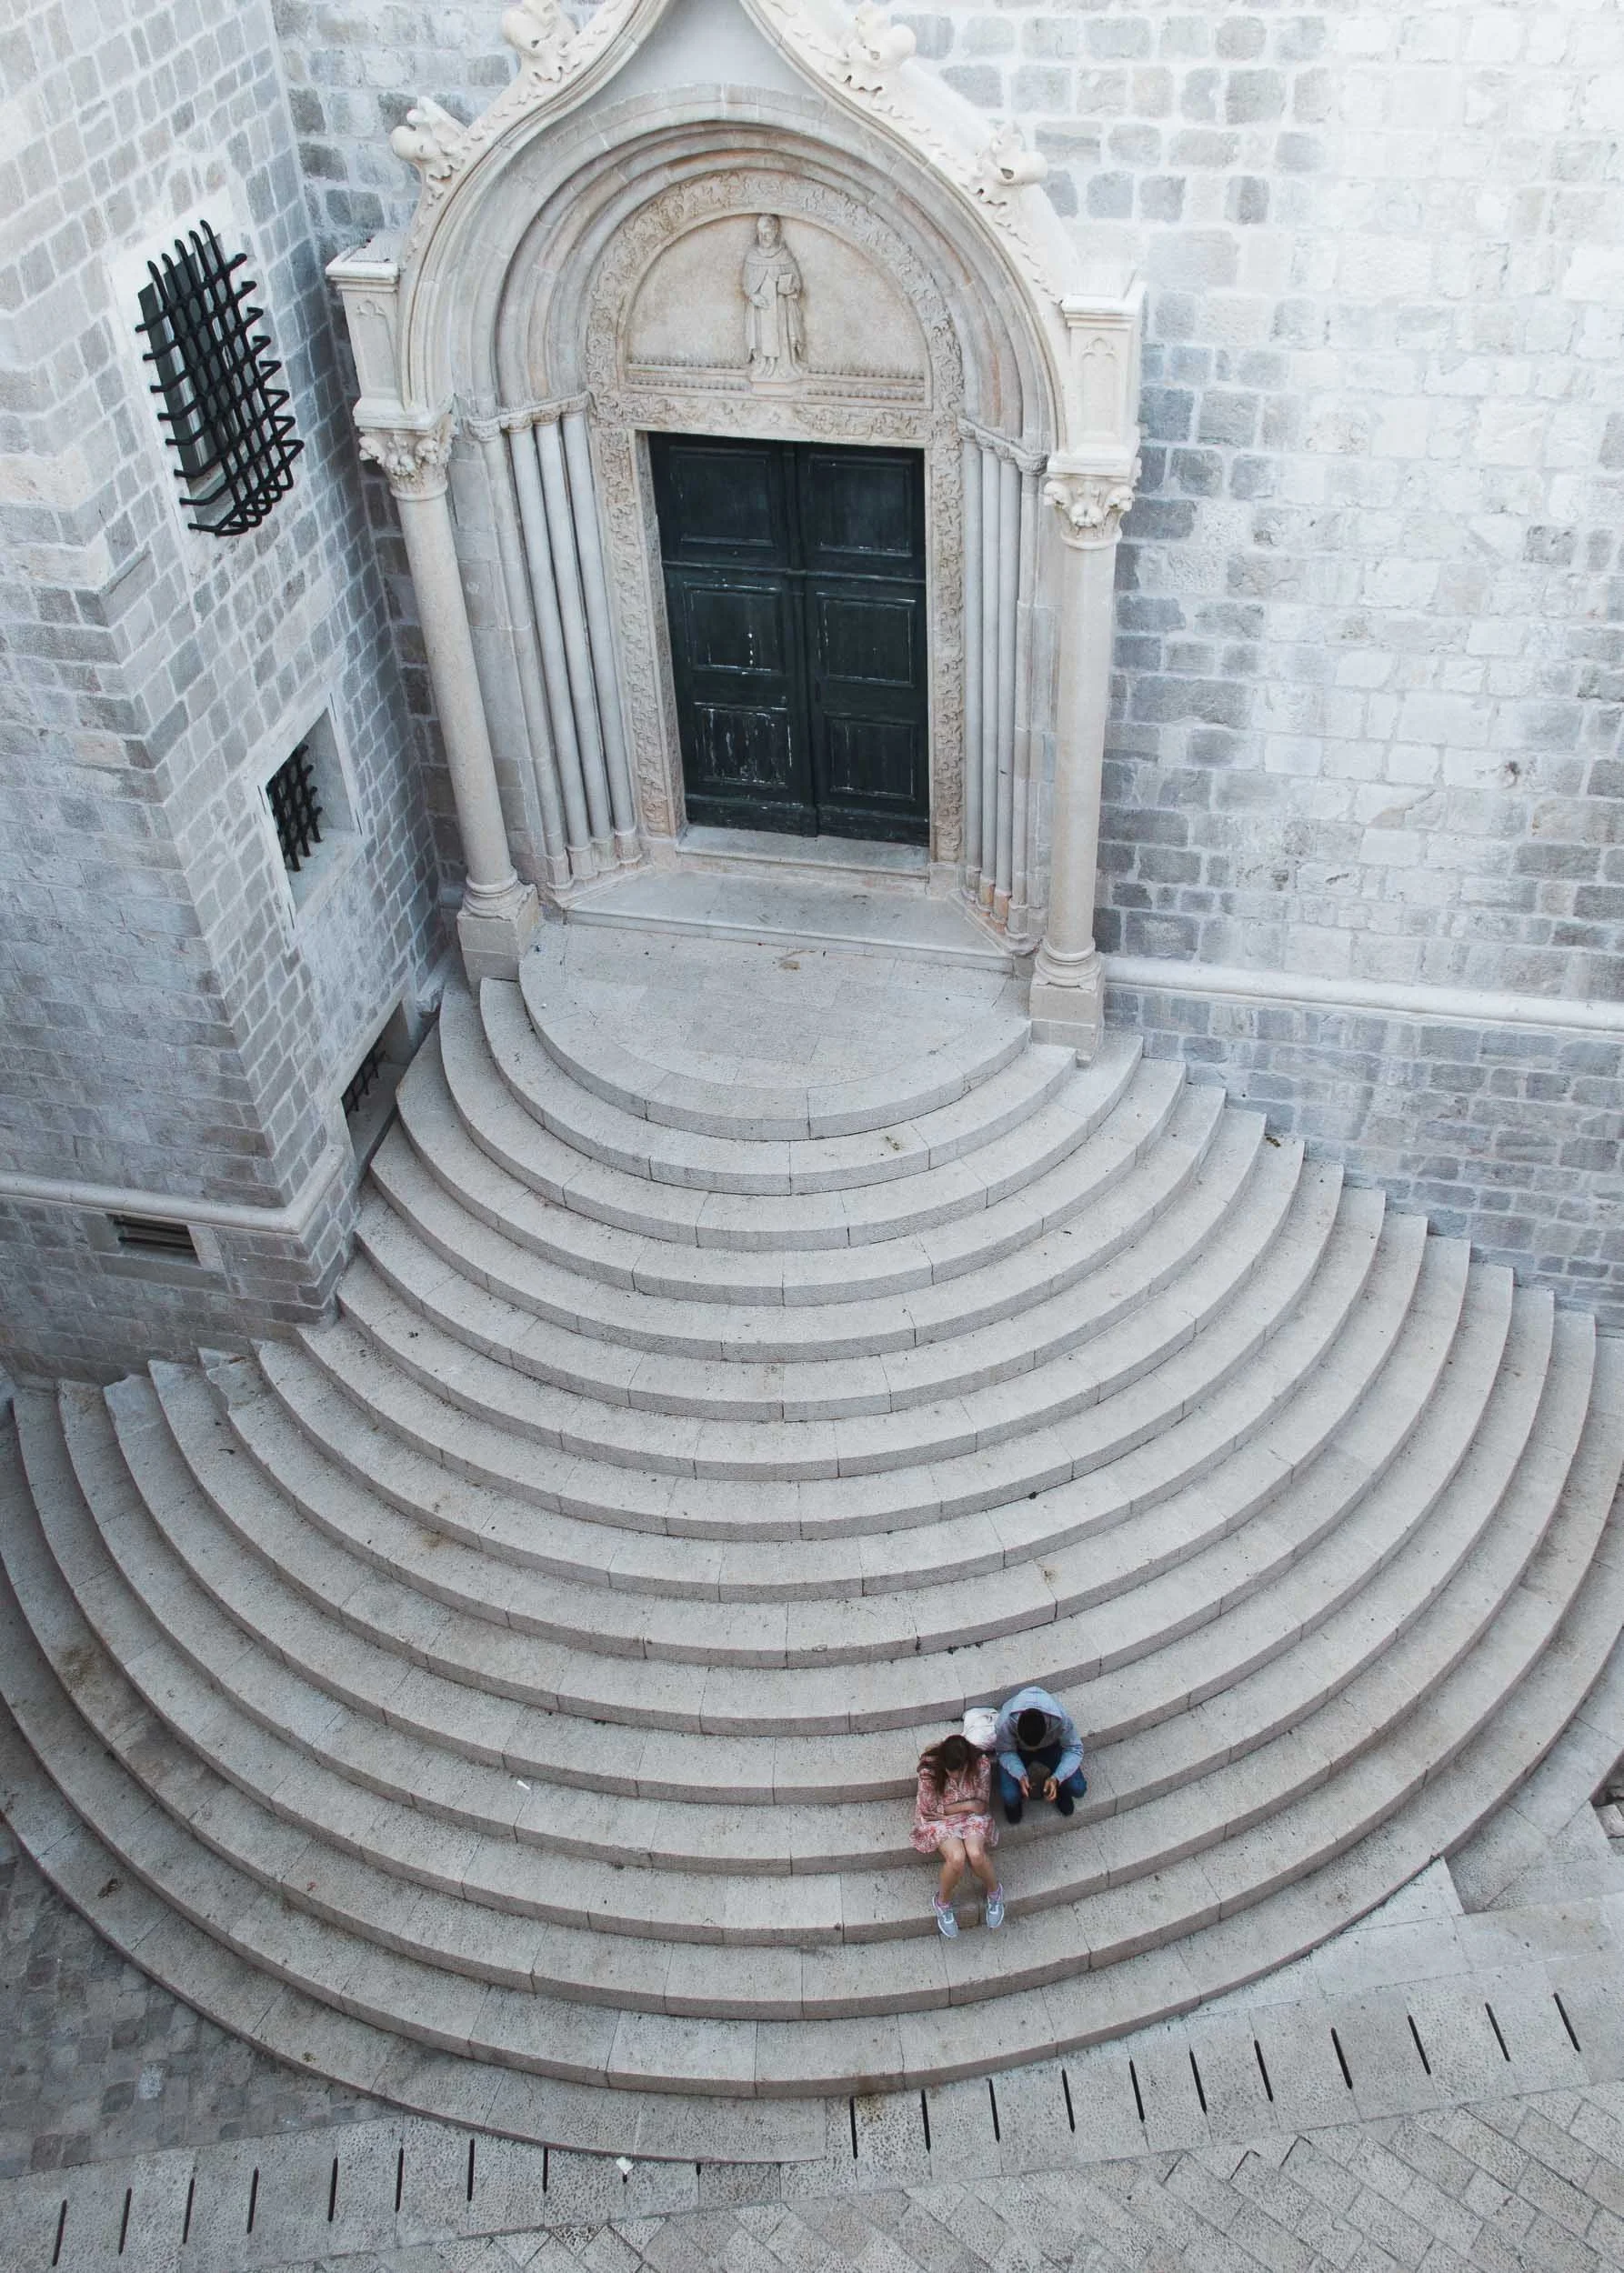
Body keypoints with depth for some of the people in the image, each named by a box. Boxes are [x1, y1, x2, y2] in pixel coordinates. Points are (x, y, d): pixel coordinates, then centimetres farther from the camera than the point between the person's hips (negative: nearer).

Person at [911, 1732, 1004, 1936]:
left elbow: (981, 1806, -9)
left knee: (975, 1854, -29)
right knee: (957, 1858, -30)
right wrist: (966, 1805, -19)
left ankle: (994, 1892, 4)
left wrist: (947, 1809, -15)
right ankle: (943, 1902, 1)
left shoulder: (982, 1764, -19)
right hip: (938, 1819, -1)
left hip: (972, 1816, 1)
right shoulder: (929, 1769, -24)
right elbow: (930, 1809, -16)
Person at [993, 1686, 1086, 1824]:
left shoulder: (1062, 1719, -39)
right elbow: (1005, 1752, -20)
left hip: (1050, 1746, 1)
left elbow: (1074, 1749, -22)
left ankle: (1058, 1787, 18)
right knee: (1010, 1796, -22)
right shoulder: (1006, 1721, -39)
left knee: (1078, 1789, -17)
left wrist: (1056, 1778, -36)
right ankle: (1013, 1800, 16)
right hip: (1016, 1750, -1)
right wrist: (1020, 1775, -37)